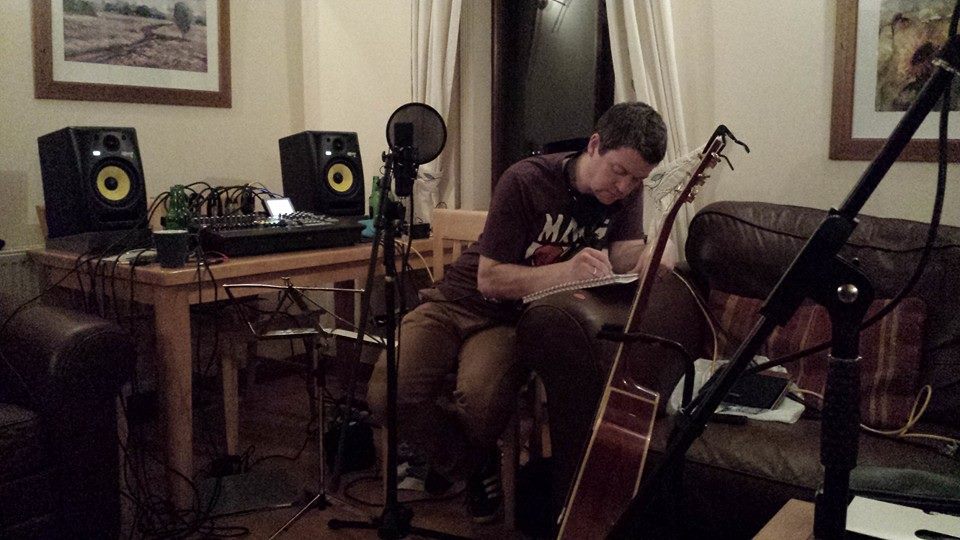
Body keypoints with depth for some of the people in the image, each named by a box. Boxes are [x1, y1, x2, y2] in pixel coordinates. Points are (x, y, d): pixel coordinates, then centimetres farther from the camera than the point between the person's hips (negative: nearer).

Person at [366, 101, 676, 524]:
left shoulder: (626, 192, -3)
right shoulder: (526, 181, -18)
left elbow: (628, 260, -11)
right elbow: (489, 279, -18)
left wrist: (657, 257, -34)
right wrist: (565, 270, -33)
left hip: (517, 318, 1)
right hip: (463, 300, -1)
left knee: (480, 401, -32)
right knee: (388, 395, -23)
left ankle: (474, 455, 7)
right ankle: (471, 461, 7)